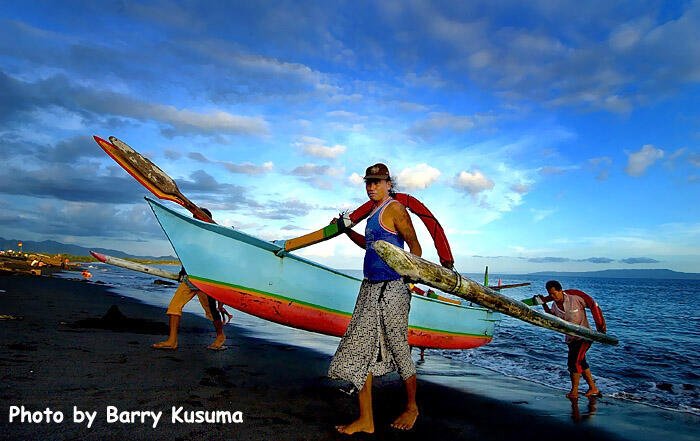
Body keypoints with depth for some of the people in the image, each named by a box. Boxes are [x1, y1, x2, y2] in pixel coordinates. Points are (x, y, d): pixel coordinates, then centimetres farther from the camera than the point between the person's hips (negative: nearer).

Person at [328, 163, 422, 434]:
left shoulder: (394, 209, -8)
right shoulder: (373, 212, 18)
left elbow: (414, 244, -10)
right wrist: (347, 230, 26)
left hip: (391, 289, -9)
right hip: (369, 289, 9)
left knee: (398, 350, 5)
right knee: (359, 349, 5)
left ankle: (412, 407, 30)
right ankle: (366, 420, 14)